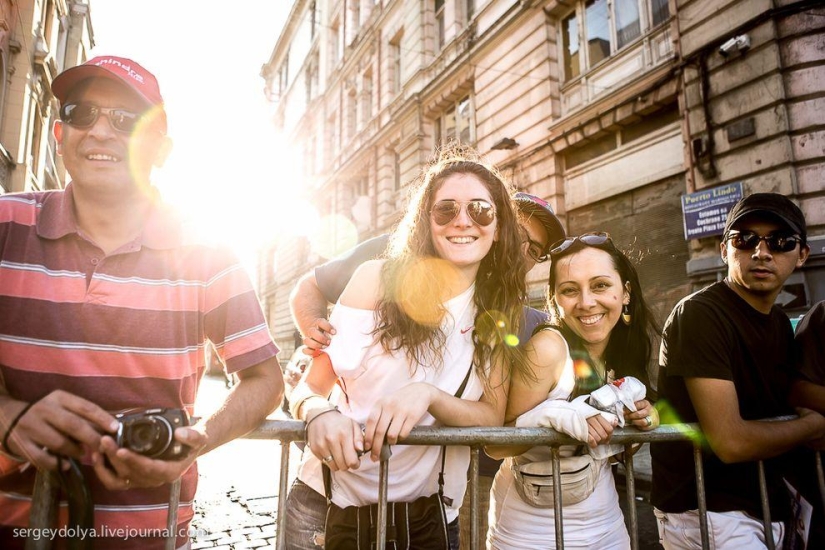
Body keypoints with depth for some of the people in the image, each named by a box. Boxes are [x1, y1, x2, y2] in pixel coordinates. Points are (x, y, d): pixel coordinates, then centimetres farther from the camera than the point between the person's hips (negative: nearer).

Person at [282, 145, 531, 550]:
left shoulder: (501, 313, -2)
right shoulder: (378, 278, -12)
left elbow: (493, 419, -9)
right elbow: (309, 387, -10)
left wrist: (429, 395, -27)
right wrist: (319, 414, -32)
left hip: (428, 516, 3)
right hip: (332, 503, -2)